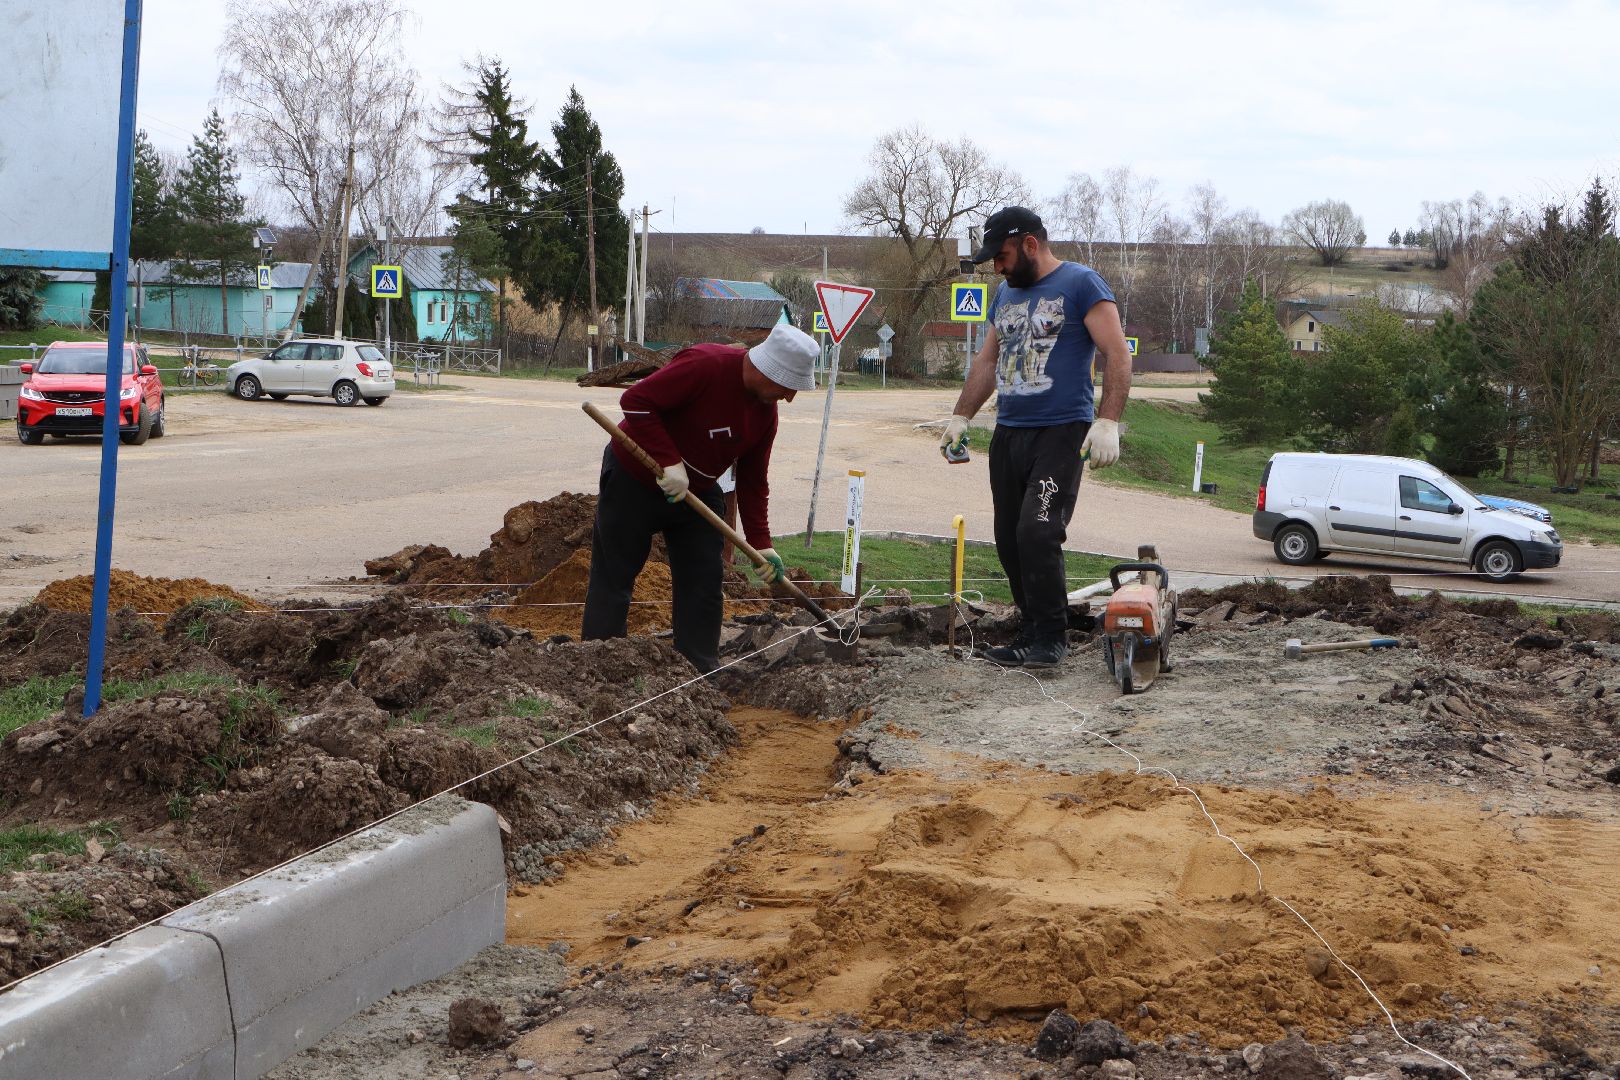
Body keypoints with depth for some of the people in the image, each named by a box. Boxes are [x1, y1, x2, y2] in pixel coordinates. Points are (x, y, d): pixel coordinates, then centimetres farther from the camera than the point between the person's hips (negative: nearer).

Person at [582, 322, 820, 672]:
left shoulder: (766, 410, -3)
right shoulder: (704, 366, -28)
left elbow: (752, 481, 4)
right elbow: (636, 401, -30)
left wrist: (761, 544, -2)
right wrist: (669, 462, -32)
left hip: (697, 492, 7)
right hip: (633, 480, -7)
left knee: (703, 584, 3)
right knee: (613, 578, -1)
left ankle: (701, 673, 10)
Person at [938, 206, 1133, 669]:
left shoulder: (1080, 284, -4)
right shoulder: (1005, 293, 19)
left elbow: (1118, 355, -10)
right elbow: (986, 361, 26)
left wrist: (1107, 422, -20)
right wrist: (961, 417, 18)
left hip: (1061, 434, -8)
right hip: (1007, 434, 8)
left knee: (1038, 532, -18)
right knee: (1010, 541, 5)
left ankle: (1051, 637, -9)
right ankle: (1031, 631, 12)